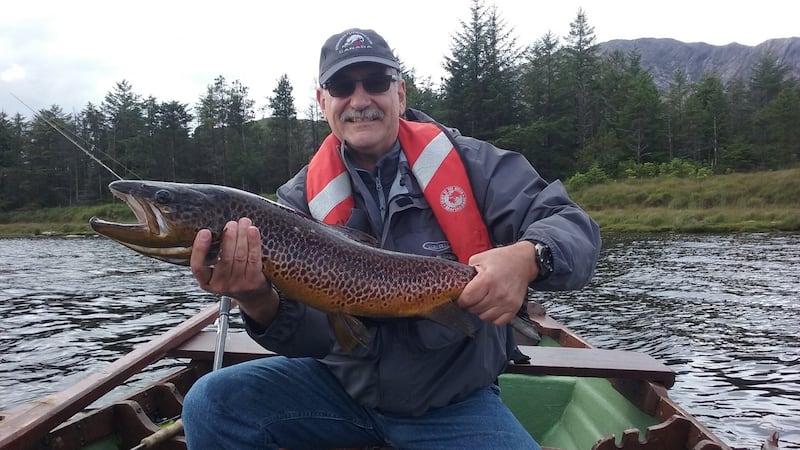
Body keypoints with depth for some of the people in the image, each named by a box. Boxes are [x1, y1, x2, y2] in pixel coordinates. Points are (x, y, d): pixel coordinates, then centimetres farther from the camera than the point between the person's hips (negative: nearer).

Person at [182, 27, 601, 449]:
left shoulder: (468, 163, -8)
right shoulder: (300, 199, -6)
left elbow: (574, 226, -14)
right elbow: (313, 334, -13)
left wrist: (526, 257, -38)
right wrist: (260, 302, -37)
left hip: (453, 400, -1)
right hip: (340, 386, 2)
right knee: (211, 405, -14)